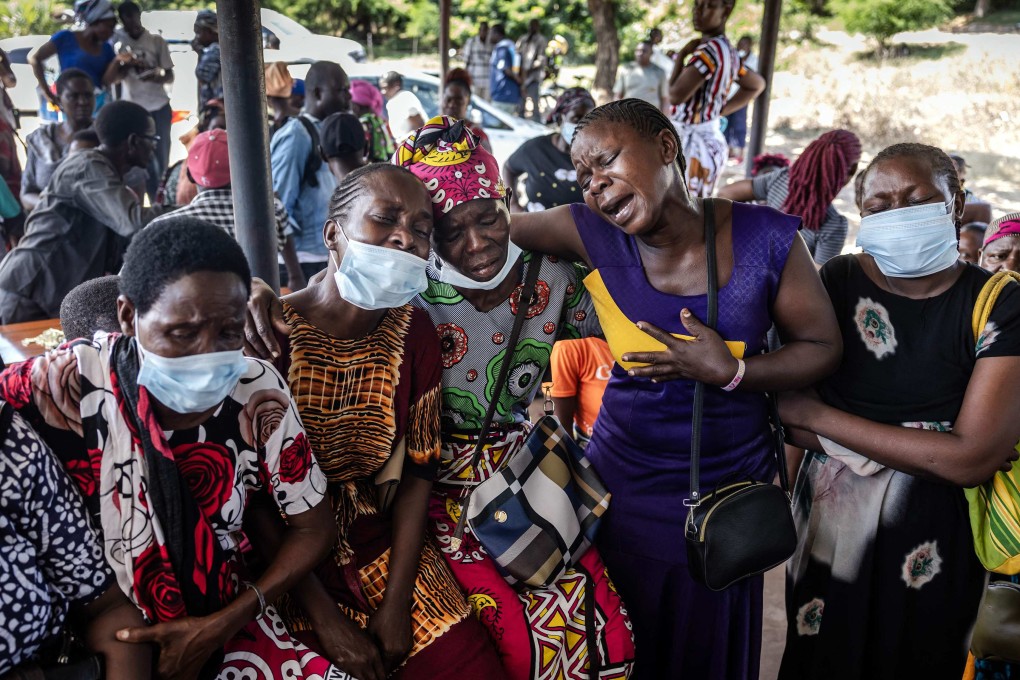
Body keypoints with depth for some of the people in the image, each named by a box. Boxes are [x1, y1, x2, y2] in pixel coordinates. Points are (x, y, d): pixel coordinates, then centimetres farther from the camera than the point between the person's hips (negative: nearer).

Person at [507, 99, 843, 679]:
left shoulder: (766, 239, -13)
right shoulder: (592, 234, -11)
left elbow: (822, 347, -5)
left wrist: (732, 373, -20)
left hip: (731, 483, 0)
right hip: (625, 480, 1)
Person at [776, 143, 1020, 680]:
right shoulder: (836, 283, -7)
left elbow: (974, 459, -20)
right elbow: (788, 416, -10)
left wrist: (817, 416, -17)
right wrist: (923, 449, -21)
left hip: (934, 546, -1)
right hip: (832, 522, 1)